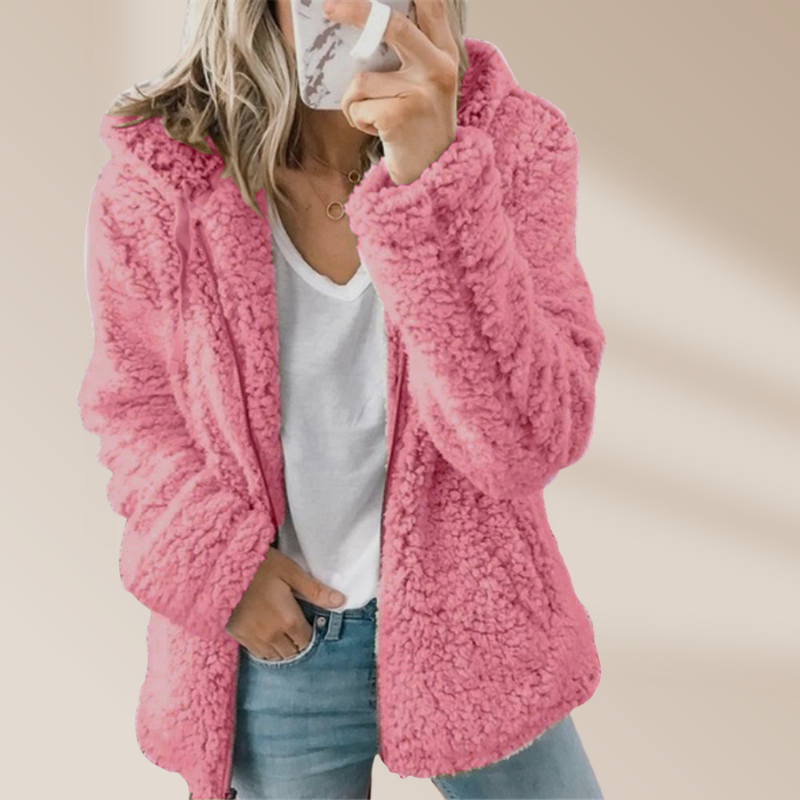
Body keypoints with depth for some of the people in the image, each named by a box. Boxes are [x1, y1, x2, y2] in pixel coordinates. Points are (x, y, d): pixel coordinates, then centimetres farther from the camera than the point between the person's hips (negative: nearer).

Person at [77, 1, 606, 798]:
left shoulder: (513, 142, -16)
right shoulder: (154, 184, -15)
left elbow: (527, 442, -26)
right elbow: (133, 406, 2)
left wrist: (430, 178, -35)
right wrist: (219, 558, -13)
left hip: (471, 618, 1)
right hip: (274, 636, 0)